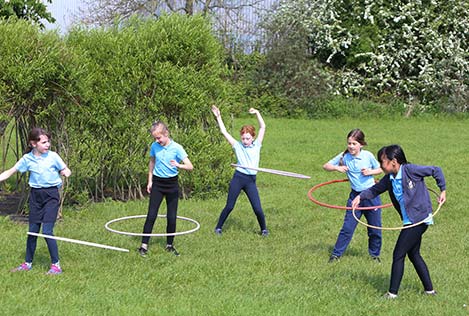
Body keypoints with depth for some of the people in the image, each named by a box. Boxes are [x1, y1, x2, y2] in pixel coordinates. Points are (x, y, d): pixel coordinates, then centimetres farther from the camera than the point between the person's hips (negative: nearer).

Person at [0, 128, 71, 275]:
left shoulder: (53, 156, -6)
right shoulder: (27, 158, -1)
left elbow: (66, 171, 4)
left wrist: (66, 173, -15)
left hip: (51, 195, -3)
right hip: (35, 195, 3)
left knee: (47, 231, -12)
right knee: (32, 230, 8)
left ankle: (56, 265, -1)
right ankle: (27, 263, 24)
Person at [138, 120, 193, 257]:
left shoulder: (177, 148, -13)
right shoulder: (154, 146, -2)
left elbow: (190, 166, -18)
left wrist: (179, 165, -38)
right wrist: (150, 181, 10)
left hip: (172, 184, -1)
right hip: (157, 183, 1)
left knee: (172, 216, 4)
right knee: (151, 215, -5)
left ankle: (169, 245, 19)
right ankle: (144, 245, -2)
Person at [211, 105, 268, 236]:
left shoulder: (256, 145, 7)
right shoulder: (237, 146, 5)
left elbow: (262, 127, 2)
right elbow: (224, 132, 3)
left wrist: (257, 113, -6)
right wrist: (218, 117, 2)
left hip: (251, 181, 1)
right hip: (238, 178, -1)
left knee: (257, 209, -3)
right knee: (229, 206, 3)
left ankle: (264, 229, 19)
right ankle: (219, 227, 19)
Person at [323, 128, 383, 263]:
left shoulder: (368, 155, -9)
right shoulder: (344, 156, -6)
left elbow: (380, 169, 6)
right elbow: (326, 166, 0)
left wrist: (370, 172, -13)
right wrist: (337, 168, -18)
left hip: (371, 195, 0)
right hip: (355, 195, 0)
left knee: (375, 229, 9)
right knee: (347, 227, -1)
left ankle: (374, 254, 29)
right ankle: (336, 254, 12)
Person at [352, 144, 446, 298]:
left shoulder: (410, 170, -17)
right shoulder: (389, 179, 4)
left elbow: (436, 170, -9)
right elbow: (376, 189, 12)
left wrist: (443, 190, -5)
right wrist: (360, 196, -4)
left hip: (419, 219, -8)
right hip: (410, 221, 8)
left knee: (398, 255, -4)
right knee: (414, 255, 18)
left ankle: (392, 293, 4)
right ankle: (429, 289, 29)